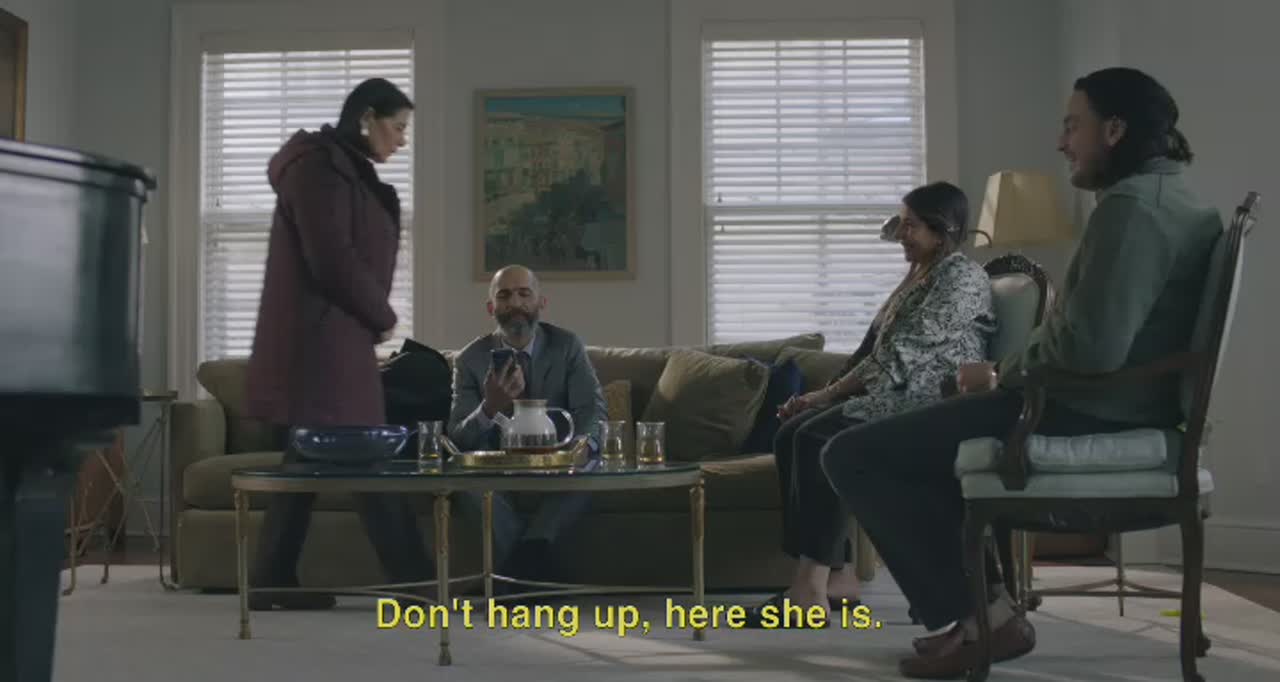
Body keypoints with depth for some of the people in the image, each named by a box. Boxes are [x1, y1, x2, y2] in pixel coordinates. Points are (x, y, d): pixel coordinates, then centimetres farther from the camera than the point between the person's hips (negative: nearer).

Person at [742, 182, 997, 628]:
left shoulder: (961, 276, -7)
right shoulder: (917, 278, 24)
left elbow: (903, 354, -16)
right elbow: (875, 348, 19)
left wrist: (828, 393, -12)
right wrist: (826, 393, 3)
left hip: (931, 405, -9)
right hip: (894, 398, 9)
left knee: (818, 438, -29)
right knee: (792, 435, -12)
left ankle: (811, 588, -31)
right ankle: (837, 576, -14)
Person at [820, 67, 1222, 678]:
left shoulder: (1129, 207, -18)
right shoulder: (1176, 201, 15)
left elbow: (1090, 348, -28)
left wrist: (1001, 375, -10)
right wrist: (1009, 373, 12)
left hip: (1090, 415, -11)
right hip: (1125, 407, 11)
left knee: (852, 456, -8)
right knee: (913, 437, 29)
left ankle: (977, 618, -4)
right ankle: (979, 602, 19)